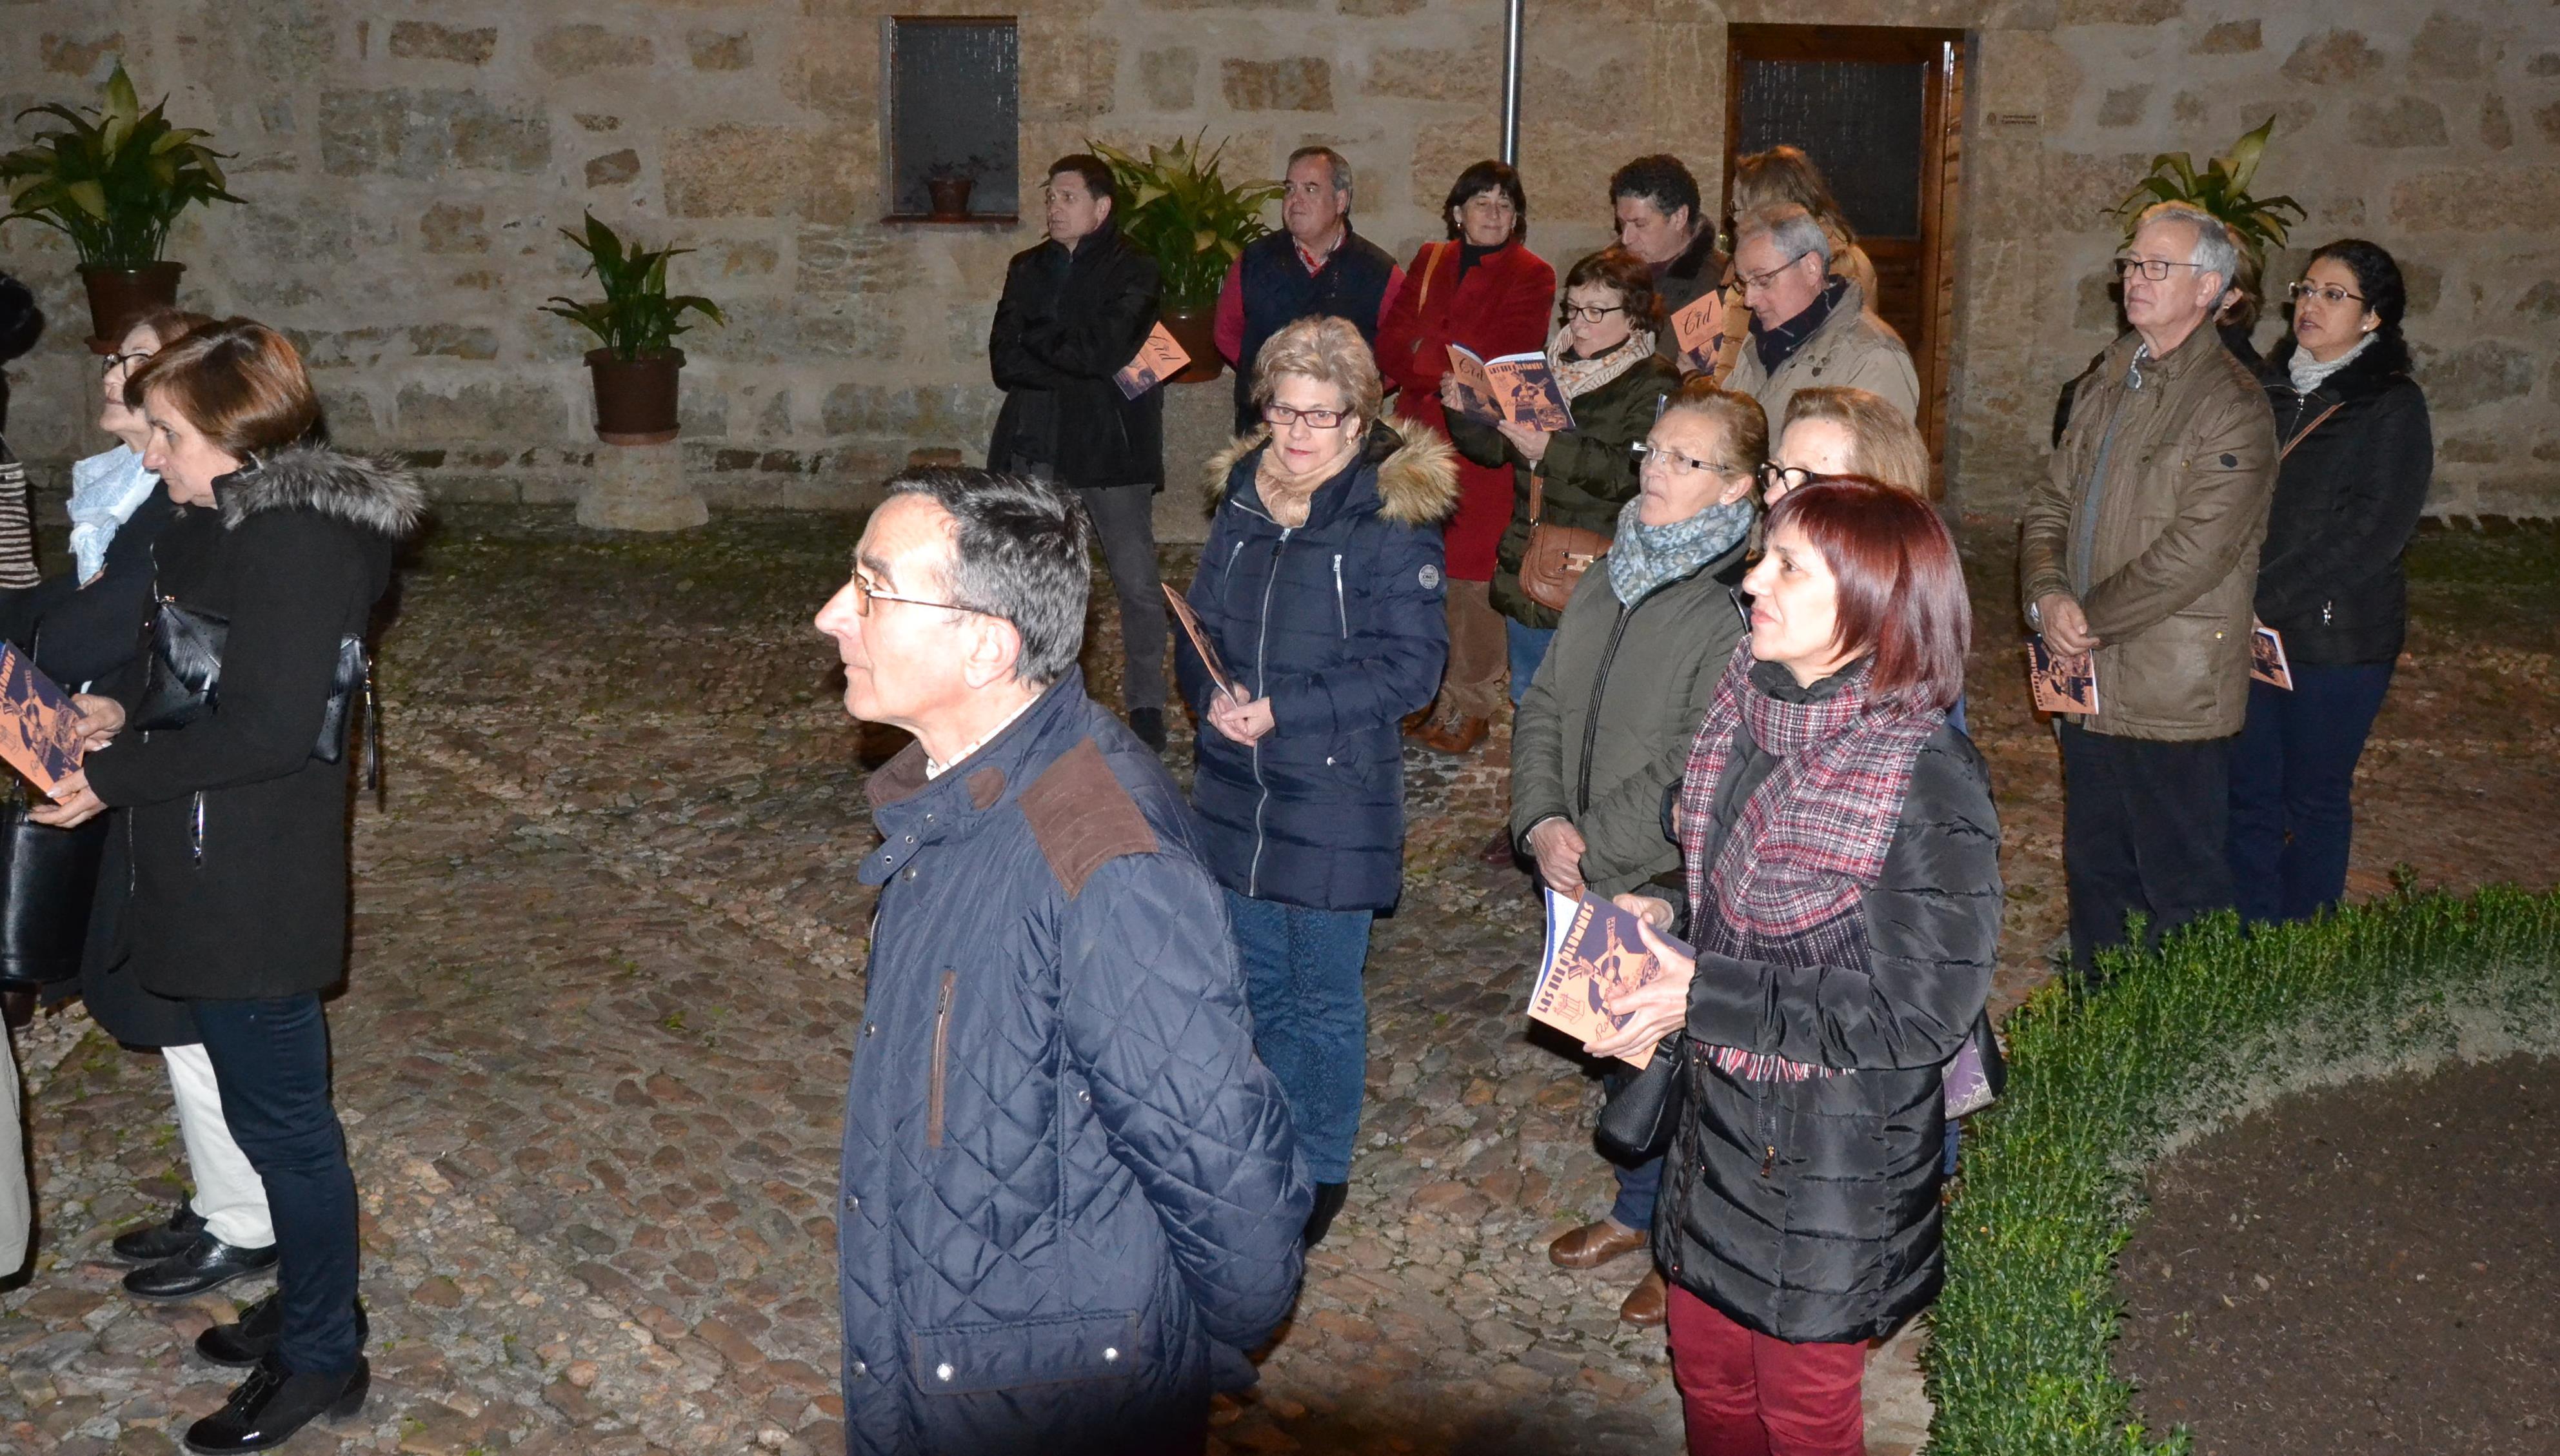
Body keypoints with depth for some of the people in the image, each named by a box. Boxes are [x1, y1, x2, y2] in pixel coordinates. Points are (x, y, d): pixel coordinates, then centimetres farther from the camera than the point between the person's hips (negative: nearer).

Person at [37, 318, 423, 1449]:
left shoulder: (291, 542, -21)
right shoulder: (244, 521, 8)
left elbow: (271, 726, -24)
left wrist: (116, 775, -18)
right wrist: (123, 703, 1)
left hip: (254, 889, -10)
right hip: (224, 876, 10)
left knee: (279, 1118, 4)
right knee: (273, 1108, 21)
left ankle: (321, 1361, 20)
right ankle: (308, 1310, 38)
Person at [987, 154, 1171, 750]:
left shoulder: (1133, 272, -4)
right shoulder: (1028, 269, 12)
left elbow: (1104, 350, -19)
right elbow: (1004, 361, 1)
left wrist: (1037, 338, -4)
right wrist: (1079, 364, -12)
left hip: (1111, 448, -5)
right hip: (1035, 448, 5)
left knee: (1137, 583, -1)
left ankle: (1145, 706, 11)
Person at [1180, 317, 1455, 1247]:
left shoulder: (1393, 518, -13)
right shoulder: (1241, 499, 4)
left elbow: (1412, 666, -16)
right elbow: (1200, 626, 11)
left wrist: (1285, 711, -21)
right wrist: (1213, 697, -11)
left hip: (1337, 798, -6)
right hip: (1236, 793, 6)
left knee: (1325, 996, 7)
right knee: (1259, 982, 18)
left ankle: (1323, 1170, 26)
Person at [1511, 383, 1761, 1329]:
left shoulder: (1742, 610, -20)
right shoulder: (1610, 583, 6)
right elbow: (1546, 707, 6)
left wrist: (1596, 852, -19)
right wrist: (1542, 822, -9)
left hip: (1685, 887, -7)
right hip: (1592, 882, 7)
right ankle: (1637, 1208, 45)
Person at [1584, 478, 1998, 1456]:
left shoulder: (1929, 778, -24)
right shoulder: (1749, 714, -2)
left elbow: (1922, 1012, -23)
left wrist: (1706, 999, -22)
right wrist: (1664, 922, -4)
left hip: (1833, 1162, -6)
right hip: (1720, 1121, 6)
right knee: (1707, 1375, 22)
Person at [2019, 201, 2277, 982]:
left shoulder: (2232, 406, -13)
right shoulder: (2107, 385, 13)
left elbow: (2194, 551, -20)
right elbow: (2051, 501, 12)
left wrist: (2091, 619, -13)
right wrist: (2047, 595, -7)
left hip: (2173, 694, -8)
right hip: (2091, 682, 8)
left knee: (2180, 889, 2)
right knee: (2095, 873, 18)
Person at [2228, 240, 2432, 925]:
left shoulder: (2394, 407, -6)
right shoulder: (2268, 388, 10)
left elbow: (2373, 534, -14)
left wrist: (2261, 599, -18)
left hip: (2335, 638, -4)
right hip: (2247, 635, 5)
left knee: (2316, 800, 7)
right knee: (2248, 794, 8)